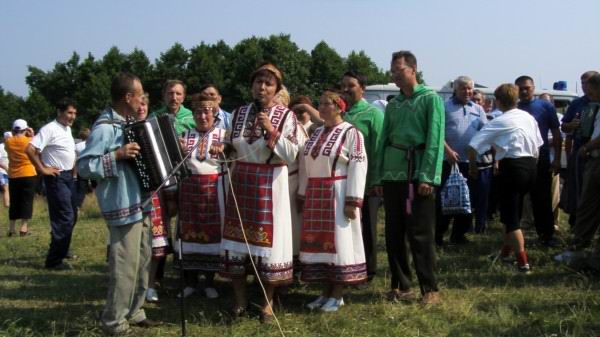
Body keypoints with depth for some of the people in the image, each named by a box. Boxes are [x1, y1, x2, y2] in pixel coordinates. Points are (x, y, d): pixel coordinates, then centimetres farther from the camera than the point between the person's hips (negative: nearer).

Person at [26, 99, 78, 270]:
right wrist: (42, 169, -18)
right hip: (56, 178, -9)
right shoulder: (50, 129, -16)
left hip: (69, 176, 9)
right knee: (65, 218, -12)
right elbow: (30, 149, -24)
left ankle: (61, 250, 34)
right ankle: (54, 260, -7)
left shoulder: (68, 129, 12)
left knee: (71, 216, 17)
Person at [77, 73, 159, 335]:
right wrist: (117, 155, -25)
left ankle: (134, 313, 27)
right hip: (123, 207, -9)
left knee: (142, 262, 15)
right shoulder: (105, 127, -16)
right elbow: (83, 166, -20)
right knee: (125, 266, -6)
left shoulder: (129, 123, 11)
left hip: (140, 203, 9)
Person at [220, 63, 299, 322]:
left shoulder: (285, 116, -3)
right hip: (241, 181, 4)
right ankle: (240, 299, 16)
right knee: (237, 234, 4)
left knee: (267, 236, -1)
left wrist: (272, 131, -18)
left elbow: (292, 155, -10)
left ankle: (268, 301, 13)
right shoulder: (239, 113, 10)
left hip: (270, 183, -4)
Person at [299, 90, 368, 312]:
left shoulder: (351, 133, -7)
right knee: (319, 241, 8)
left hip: (338, 195, -7)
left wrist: (353, 201, -20)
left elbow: (358, 167, -14)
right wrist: (303, 195, 12)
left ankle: (338, 295, 7)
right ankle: (326, 292, 18)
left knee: (338, 241, -1)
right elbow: (305, 165, 16)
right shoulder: (316, 133, 14)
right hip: (315, 195, 7)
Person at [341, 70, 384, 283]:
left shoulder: (373, 113, -4)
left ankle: (367, 271, 17)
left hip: (366, 182, -5)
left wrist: (376, 180, -14)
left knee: (366, 227, 6)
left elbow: (378, 148, -9)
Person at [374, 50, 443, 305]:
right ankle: (400, 286, 18)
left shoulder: (431, 99, 0)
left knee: (420, 235, -4)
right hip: (393, 174, 6)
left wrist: (427, 177, -16)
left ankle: (430, 289, 5)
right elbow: (384, 140, 15)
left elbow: (435, 140, -8)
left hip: (418, 175, -5)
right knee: (393, 234, 8)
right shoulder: (393, 105, 16)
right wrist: (379, 177, 8)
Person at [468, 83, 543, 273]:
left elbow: (473, 146, -12)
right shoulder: (528, 117, 10)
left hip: (512, 167, -7)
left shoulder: (499, 122, -9)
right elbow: (538, 146, 15)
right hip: (531, 165, 7)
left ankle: (523, 262, -3)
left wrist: (473, 165, 4)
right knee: (513, 210, 23)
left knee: (510, 216, 1)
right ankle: (506, 251, 34)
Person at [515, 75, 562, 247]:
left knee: (543, 199, 4)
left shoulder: (546, 107, 0)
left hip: (541, 160, -2)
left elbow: (556, 135, 2)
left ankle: (547, 235, 14)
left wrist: (557, 159, -4)